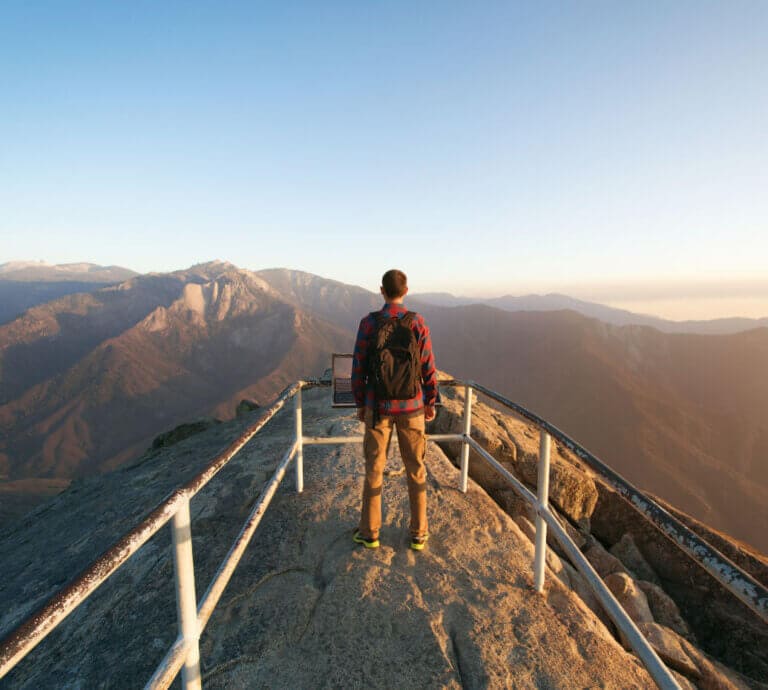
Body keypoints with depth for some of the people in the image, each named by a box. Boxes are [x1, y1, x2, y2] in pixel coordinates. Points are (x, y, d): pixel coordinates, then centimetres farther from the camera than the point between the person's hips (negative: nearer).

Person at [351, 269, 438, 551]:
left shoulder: (368, 322, -10)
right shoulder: (417, 322, -8)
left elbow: (358, 367, -6)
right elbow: (428, 368, -5)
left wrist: (360, 404, 6)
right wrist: (431, 403, 8)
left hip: (378, 405, 0)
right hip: (411, 406, 1)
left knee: (374, 468, 13)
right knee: (415, 469, 14)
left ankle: (370, 532, 25)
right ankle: (418, 533, 24)